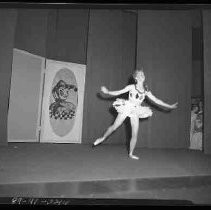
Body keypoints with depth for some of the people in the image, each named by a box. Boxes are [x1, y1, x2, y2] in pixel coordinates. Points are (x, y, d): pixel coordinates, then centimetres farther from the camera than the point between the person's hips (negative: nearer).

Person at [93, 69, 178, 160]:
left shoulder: (146, 91, 3)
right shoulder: (131, 87, -4)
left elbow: (156, 100, 7)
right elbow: (119, 92, -2)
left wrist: (169, 106, 8)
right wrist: (107, 92, -9)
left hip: (136, 112, 3)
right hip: (126, 108, -3)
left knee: (135, 134, 1)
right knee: (114, 126, -2)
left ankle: (131, 153, 16)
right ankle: (102, 138, 24)